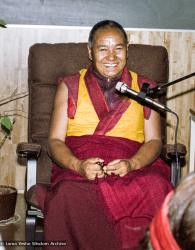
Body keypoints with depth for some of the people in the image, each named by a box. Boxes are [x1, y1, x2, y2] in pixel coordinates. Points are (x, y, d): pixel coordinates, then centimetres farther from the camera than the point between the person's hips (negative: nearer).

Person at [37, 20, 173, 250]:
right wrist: (78, 165, -14)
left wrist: (131, 164, -14)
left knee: (156, 188, -34)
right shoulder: (69, 87, 15)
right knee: (71, 195, -36)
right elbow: (55, 140, 8)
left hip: (135, 167, 1)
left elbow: (154, 141, 9)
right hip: (78, 169, 0)